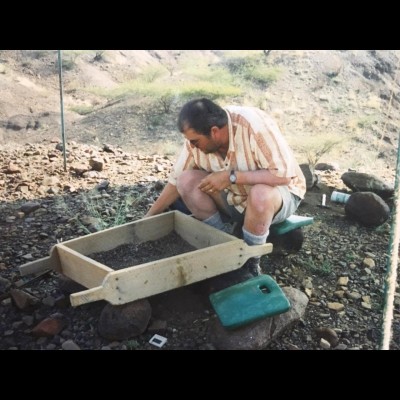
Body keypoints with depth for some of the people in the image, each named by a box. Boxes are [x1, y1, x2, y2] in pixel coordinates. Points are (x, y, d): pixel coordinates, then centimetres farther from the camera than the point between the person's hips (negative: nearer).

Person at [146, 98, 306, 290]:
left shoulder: (255, 125, -30)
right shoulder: (196, 138, -14)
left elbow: (283, 175, -31)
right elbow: (176, 180, -5)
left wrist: (231, 176, -33)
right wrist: (149, 217, -6)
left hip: (280, 194, -4)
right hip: (234, 198, 5)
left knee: (260, 195, -39)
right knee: (187, 180, -16)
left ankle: (250, 264, -13)